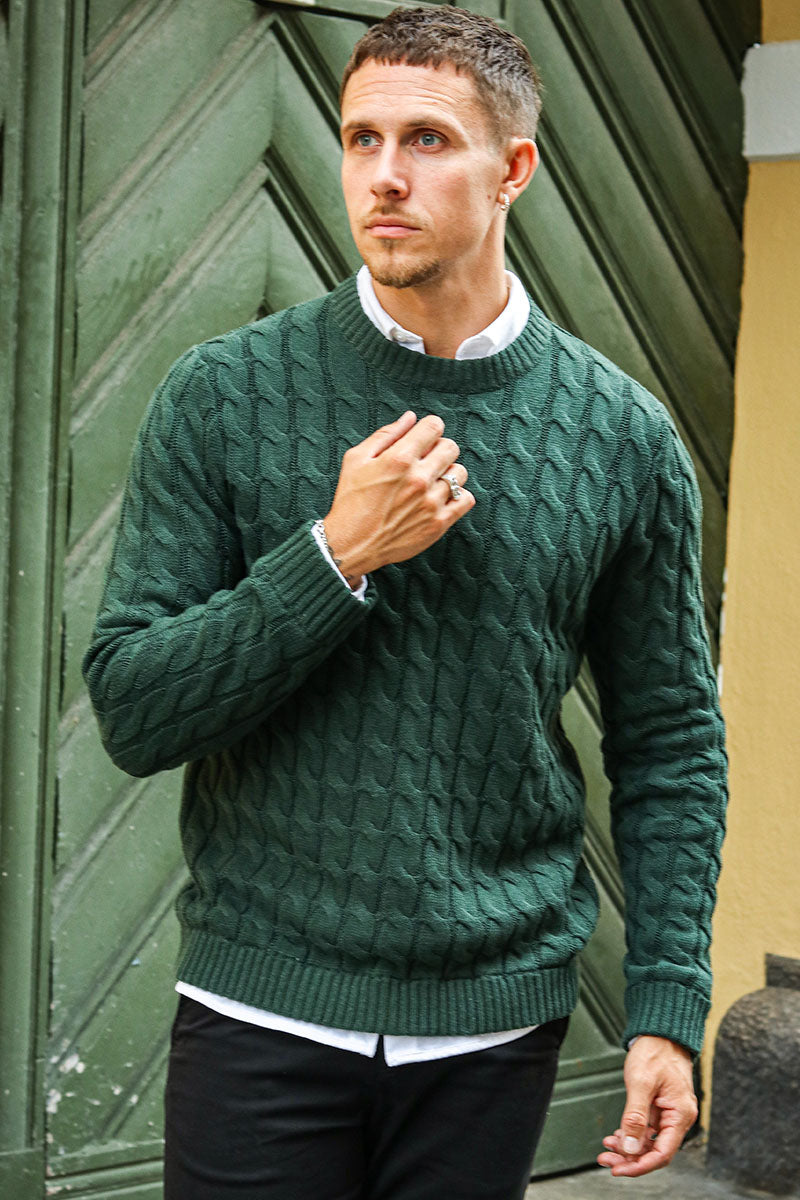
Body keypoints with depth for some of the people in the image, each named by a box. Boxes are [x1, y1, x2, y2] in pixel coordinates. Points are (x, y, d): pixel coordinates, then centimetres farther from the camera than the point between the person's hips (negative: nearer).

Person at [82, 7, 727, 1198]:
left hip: (499, 1015, 1)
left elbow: (672, 742, 6)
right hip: (264, 1004, -1)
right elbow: (131, 710, -7)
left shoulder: (623, 435, 0)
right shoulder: (222, 397, -4)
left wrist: (668, 1009, 0)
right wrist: (336, 556, -17)